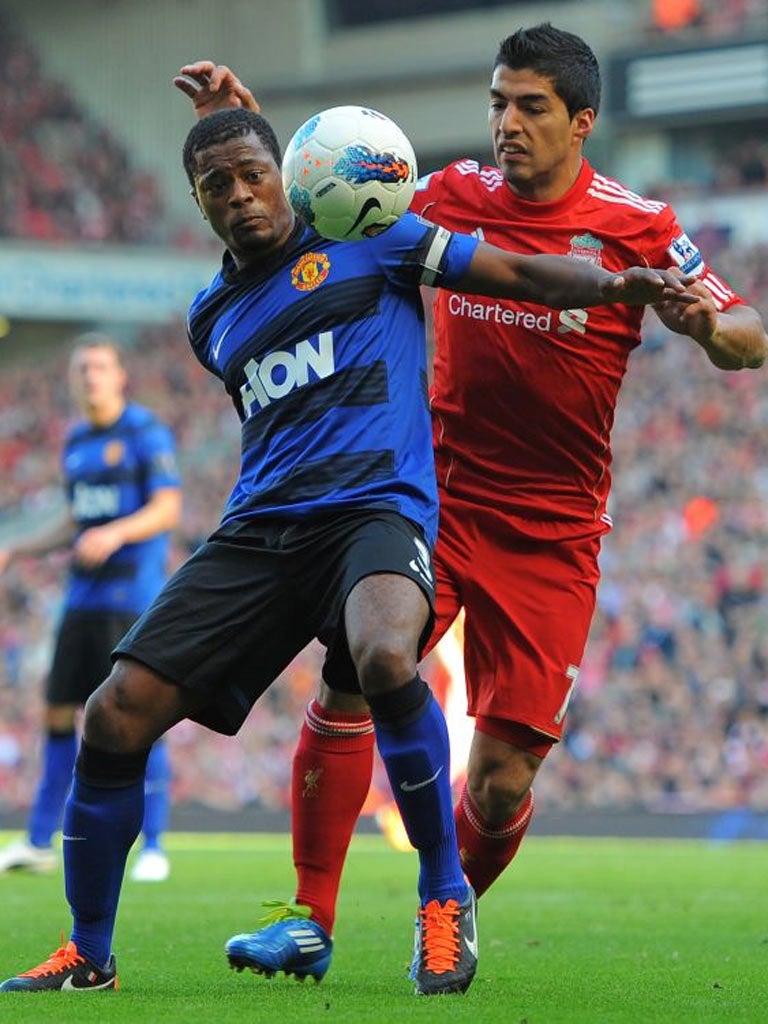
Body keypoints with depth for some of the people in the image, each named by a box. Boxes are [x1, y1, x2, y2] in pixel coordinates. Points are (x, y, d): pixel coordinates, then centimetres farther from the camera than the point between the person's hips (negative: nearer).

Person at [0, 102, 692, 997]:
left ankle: (444, 897, -17)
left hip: (374, 509, -5)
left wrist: (618, 284, -11)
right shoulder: (210, 318, 21)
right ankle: (87, 955, 10)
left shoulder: (364, 241, 6)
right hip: (258, 526, 5)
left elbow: (519, 274, 4)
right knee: (115, 717, -8)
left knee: (384, 657, -38)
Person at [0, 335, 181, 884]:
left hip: (134, 595, -7)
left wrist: (116, 534, -29)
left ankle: (154, 848, -3)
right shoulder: (76, 442, 16)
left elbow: (168, 509, -14)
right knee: (59, 712, 6)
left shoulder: (147, 432, -6)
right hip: (84, 595, 7)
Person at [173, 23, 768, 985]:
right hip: (436, 497, 2)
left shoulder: (638, 227, -5)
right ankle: (311, 916, -10)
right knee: (351, 679, -21)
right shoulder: (455, 197, 3)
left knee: (501, 786, -3)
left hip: (550, 536, -2)